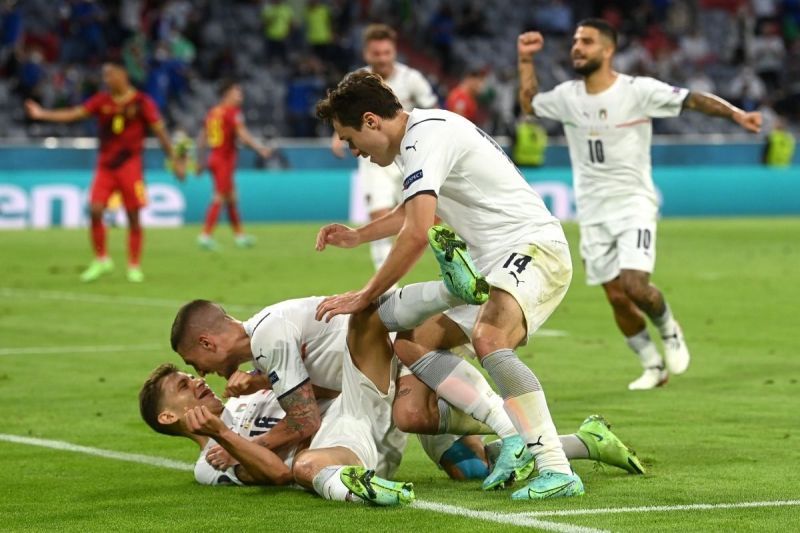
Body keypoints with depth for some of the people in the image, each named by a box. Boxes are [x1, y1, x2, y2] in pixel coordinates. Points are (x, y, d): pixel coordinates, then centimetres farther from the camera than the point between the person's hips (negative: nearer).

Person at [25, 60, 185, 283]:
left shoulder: (141, 102, -5)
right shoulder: (102, 101, 4)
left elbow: (159, 131, -3)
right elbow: (75, 113, -3)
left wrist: (174, 160, -5)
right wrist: (42, 114, -13)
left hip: (129, 164, -3)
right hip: (105, 165, 3)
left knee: (133, 216, 0)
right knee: (95, 210, -8)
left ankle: (134, 266, 11)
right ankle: (101, 260, 7)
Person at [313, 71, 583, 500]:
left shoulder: (425, 138, -16)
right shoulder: (421, 133, 17)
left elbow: (416, 235, -24)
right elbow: (412, 212, 39)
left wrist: (364, 297, -15)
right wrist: (357, 236, 32)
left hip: (534, 248, -11)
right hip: (493, 264, 11)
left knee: (487, 339, -36)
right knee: (412, 344, 6)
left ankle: (558, 471, -37)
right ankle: (514, 437, -6)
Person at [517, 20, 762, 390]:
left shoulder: (638, 90, -11)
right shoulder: (567, 96, 3)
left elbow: (692, 100, -14)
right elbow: (529, 104, 21)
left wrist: (736, 114, -26)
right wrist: (525, 60, 11)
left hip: (634, 203, -4)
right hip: (593, 212, 4)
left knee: (634, 285, -20)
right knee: (617, 298, 2)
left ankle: (669, 330, 11)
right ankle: (653, 366, 18)